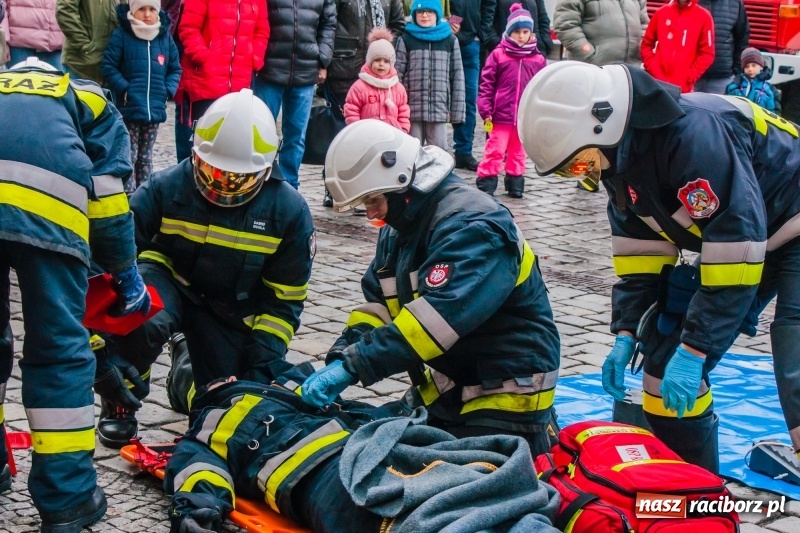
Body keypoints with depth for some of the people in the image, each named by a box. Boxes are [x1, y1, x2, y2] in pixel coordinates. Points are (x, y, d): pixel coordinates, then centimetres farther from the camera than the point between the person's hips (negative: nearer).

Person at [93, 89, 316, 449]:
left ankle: (188, 362, 36)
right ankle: (120, 403, -8)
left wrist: (262, 369, -13)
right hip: (169, 283, -2)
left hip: (232, 312, 3)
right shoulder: (167, 188, -18)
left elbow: (284, 299, -6)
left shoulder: (288, 212, -13)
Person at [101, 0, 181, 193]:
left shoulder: (165, 37, 5)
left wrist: (168, 90, -1)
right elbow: (108, 67, -6)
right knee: (129, 156, -3)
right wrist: (124, 88, -14)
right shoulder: (121, 35, -8)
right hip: (129, 109, -4)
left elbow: (175, 69, 14)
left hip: (155, 109, 4)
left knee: (146, 157, 14)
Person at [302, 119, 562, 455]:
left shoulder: (471, 225, -23)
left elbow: (436, 316, -34)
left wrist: (352, 367, -35)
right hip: (450, 385, 9)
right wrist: (340, 358, -13)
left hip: (508, 392, -9)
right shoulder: (399, 227, 8)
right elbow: (376, 302, 6)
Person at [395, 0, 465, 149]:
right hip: (412, 109, 0)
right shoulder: (406, 40, 4)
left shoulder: (450, 40, 7)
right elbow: (397, 75, 3)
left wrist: (457, 110, 1)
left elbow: (457, 76, 6)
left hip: (439, 109, 1)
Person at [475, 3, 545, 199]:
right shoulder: (498, 54, -2)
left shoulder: (538, 59, 4)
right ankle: (486, 184, 5)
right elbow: (487, 83, -2)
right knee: (494, 151, -1)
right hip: (501, 115, -3)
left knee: (518, 153, 13)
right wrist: (485, 109, -7)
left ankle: (515, 183, 23)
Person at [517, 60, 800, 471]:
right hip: (722, 237, 9)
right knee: (667, 354, 4)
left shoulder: (697, 134, -34)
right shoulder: (619, 150, -7)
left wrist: (694, 349, -30)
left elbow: (734, 259, -33)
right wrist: (625, 333, -4)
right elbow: (639, 249, 2)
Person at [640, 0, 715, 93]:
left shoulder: (703, 16, 2)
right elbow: (647, 44, 13)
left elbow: (707, 53, 0)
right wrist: (654, 73, -1)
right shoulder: (661, 12, 9)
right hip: (657, 83, 2)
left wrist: (687, 79, -9)